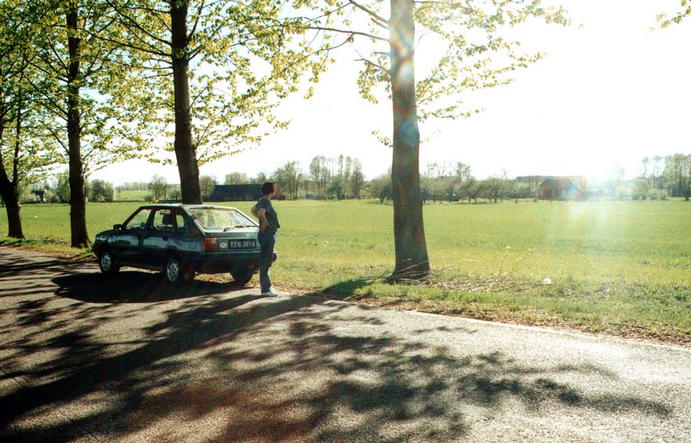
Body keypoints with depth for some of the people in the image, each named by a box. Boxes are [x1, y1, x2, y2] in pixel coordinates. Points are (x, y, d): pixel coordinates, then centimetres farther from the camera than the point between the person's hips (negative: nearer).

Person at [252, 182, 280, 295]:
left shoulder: (262, 200, 12)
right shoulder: (266, 202, -18)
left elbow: (253, 209, 28)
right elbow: (261, 213, -37)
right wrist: (265, 222, -20)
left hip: (269, 235, 10)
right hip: (267, 235, -10)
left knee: (266, 260, 17)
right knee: (266, 261, -4)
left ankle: (267, 285, 28)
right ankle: (265, 289, 2)